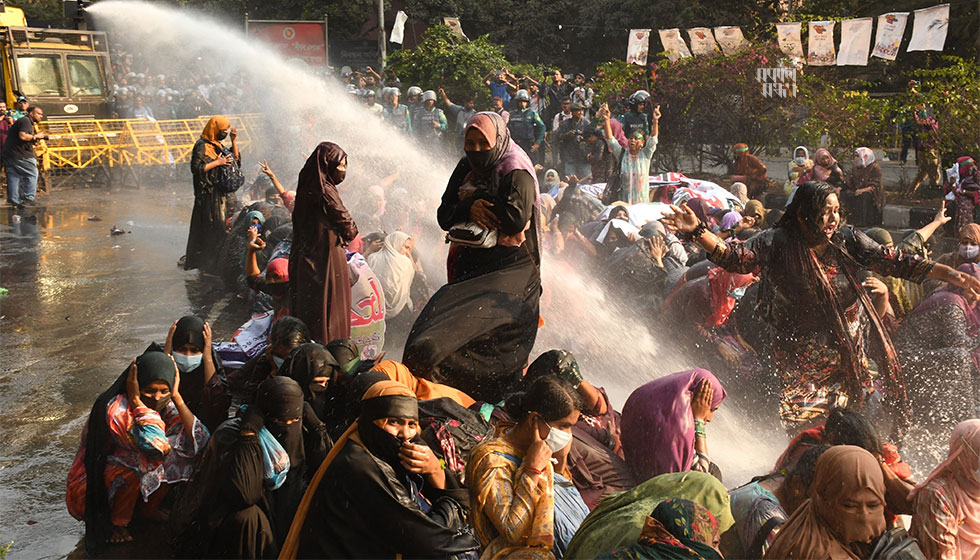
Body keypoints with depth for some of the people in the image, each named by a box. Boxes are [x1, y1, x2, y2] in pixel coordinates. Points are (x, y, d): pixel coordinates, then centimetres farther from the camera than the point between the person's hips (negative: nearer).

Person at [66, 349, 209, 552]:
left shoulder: (165, 406, -7)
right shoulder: (115, 409, -28)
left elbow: (200, 441, -20)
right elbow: (156, 445, -40)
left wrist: (176, 397, -21)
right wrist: (136, 400, -33)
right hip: (91, 488, -6)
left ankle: (149, 509, 7)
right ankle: (116, 524, -8)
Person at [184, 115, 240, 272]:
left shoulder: (217, 145, 16)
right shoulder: (202, 146, -11)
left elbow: (236, 160, 21)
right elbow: (195, 168, -19)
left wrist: (233, 141, 10)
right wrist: (217, 162, -18)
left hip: (220, 193, 9)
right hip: (208, 194, -9)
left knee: (219, 228, 9)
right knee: (210, 228, -9)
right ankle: (208, 264, -4)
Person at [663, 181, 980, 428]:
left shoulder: (849, 242, -3)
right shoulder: (776, 245, -9)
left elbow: (897, 263, -3)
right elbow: (734, 258, -17)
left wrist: (953, 275, -10)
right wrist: (698, 232, -32)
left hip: (848, 354, 3)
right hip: (802, 359, -2)